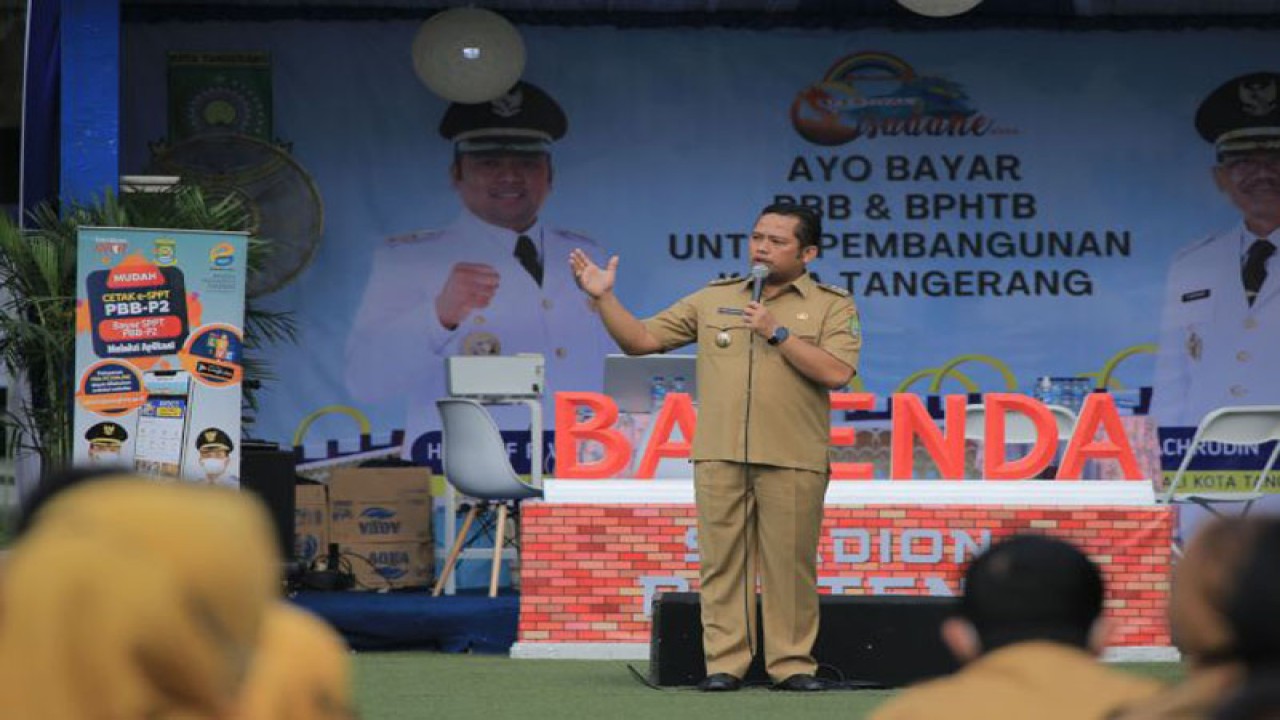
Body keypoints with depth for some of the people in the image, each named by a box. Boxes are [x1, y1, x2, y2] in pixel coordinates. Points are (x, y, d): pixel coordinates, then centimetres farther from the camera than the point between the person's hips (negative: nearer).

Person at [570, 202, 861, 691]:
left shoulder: (832, 306, 6)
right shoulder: (713, 300, 14)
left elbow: (837, 372, -9)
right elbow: (639, 340, 13)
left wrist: (776, 332, -9)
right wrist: (604, 298, 0)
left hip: (792, 463, -2)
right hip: (719, 458, 2)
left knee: (790, 566, -1)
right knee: (722, 561, 0)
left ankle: (792, 664, 5)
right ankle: (724, 663, 3)